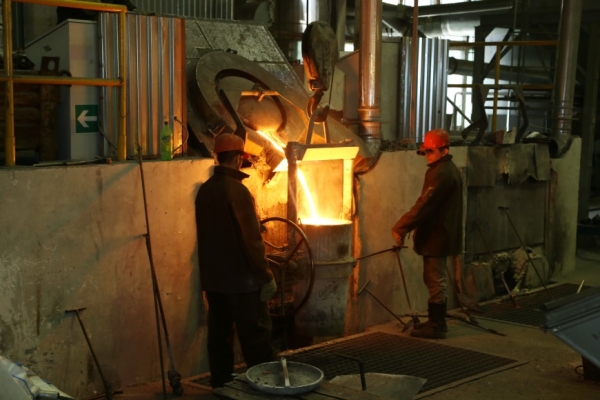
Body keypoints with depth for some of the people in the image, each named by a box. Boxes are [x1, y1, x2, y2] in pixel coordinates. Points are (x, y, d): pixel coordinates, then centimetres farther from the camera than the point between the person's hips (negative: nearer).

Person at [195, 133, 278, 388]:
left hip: (213, 278, 7)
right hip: (241, 278, -7)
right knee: (256, 339, 0)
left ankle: (221, 387, 19)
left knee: (219, 336, 12)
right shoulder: (237, 190, -16)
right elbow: (251, 239, -18)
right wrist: (266, 276, -12)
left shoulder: (204, 190, 6)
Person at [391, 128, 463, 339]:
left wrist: (400, 228, -20)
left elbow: (424, 205, -25)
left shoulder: (441, 174, -20)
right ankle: (436, 321, 25)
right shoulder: (448, 169, 14)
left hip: (436, 236, -11)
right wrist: (406, 227, 15)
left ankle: (437, 326, 2)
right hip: (440, 233, 11)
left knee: (436, 281, -4)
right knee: (435, 280, 17)